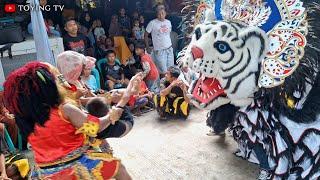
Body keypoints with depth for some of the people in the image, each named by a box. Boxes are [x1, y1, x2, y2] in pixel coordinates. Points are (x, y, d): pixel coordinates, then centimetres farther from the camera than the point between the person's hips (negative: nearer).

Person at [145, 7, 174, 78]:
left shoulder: (168, 22, 7)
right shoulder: (152, 23, -8)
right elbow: (146, 35, -2)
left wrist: (170, 44, 13)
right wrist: (147, 47, -5)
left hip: (169, 49, 5)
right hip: (159, 50, -5)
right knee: (163, 71, -3)